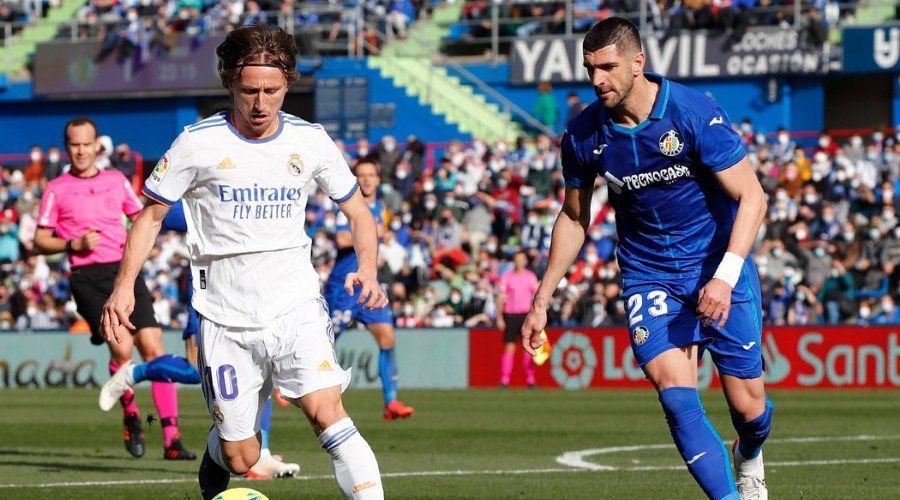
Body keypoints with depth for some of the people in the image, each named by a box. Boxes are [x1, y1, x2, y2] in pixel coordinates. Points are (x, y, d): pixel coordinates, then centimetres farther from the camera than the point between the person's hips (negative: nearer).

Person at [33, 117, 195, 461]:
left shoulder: (116, 181, 15)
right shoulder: (57, 190, 6)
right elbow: (40, 241, 5)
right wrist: (74, 244, -11)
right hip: (88, 276, -3)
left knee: (153, 349, -8)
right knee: (122, 346, -22)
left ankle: (171, 439, -8)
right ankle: (130, 416, 5)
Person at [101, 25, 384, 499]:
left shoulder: (310, 140, 2)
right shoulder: (199, 143, -5)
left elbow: (358, 212, 12)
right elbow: (151, 214, 4)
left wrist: (368, 270, -6)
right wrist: (124, 286, -8)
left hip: (296, 305, 1)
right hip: (226, 317, -1)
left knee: (325, 410, -24)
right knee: (241, 458, 2)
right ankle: (216, 454, 39)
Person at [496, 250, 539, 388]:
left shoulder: (531, 276, 9)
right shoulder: (506, 276, 3)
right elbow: (500, 298, 2)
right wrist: (499, 318, -4)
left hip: (526, 315, 2)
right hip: (510, 315, -2)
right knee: (509, 348, -5)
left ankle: (530, 380, 2)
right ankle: (504, 380, -3)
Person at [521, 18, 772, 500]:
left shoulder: (694, 114, -18)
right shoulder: (583, 134, -6)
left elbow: (751, 197, -15)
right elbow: (573, 217, 11)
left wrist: (724, 276, -27)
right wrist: (541, 302, 10)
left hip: (717, 266, -2)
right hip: (648, 275, 2)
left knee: (749, 408, 2)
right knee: (677, 396, -21)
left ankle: (748, 458, 38)